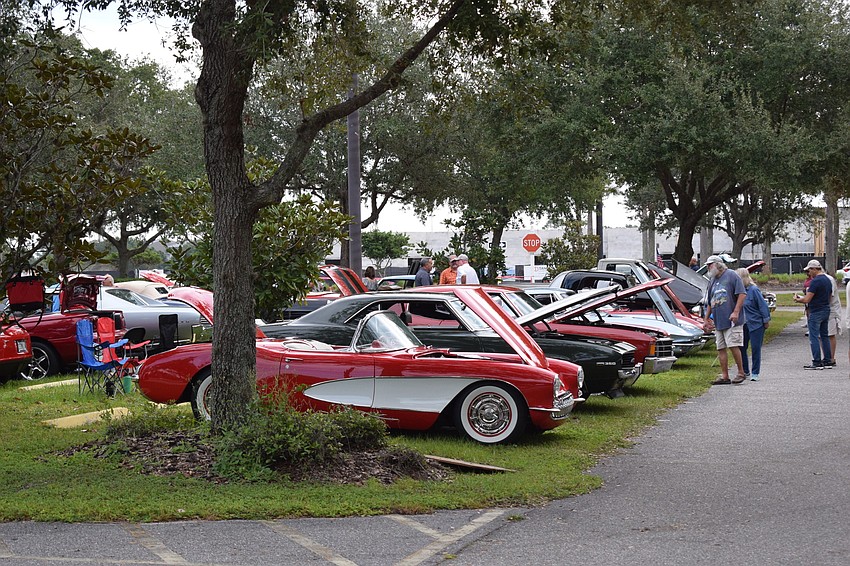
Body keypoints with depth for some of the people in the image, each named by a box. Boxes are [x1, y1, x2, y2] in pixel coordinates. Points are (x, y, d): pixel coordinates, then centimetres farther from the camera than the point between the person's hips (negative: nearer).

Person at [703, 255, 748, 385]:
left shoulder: (731, 275, -4)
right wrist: (707, 318, 24)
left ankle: (741, 373, 2)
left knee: (733, 346, -11)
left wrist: (736, 312, -17)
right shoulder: (713, 281, 20)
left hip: (731, 320, -8)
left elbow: (742, 294, -11)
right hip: (718, 321, 8)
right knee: (721, 348, 5)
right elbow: (710, 303, 27)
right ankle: (724, 376, 8)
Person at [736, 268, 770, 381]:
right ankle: (745, 371, 22)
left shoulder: (754, 290, -15)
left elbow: (763, 305, -11)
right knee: (741, 347, 7)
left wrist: (766, 321, -10)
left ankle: (755, 373, 6)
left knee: (755, 348, -1)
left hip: (756, 323, -6)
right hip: (743, 324, 6)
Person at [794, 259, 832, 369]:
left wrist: (797, 299, -1)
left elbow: (807, 300, -21)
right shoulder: (828, 280, 11)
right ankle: (827, 360, 16)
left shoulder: (815, 281, -18)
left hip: (816, 313, -9)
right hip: (826, 311, 9)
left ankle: (817, 362, -6)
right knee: (824, 336, 14)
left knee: (814, 337, -4)